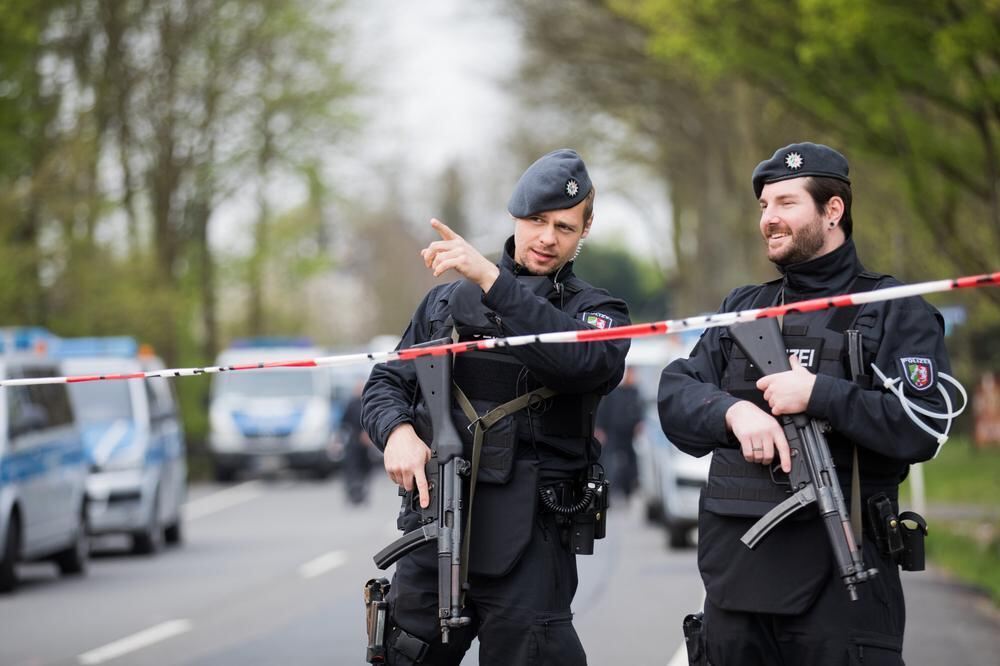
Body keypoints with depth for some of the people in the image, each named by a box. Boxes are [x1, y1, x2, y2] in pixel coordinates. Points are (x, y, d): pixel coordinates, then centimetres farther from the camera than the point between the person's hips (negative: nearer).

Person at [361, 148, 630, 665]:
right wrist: (397, 430, -10)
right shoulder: (449, 301, 16)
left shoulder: (595, 311, 5)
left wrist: (491, 280, -23)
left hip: (528, 545, -3)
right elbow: (386, 384, 14)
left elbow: (582, 360, -19)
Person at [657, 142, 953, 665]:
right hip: (736, 571, 5)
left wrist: (819, 395, -19)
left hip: (840, 579, -5)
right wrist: (734, 410, -15)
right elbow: (674, 396, 6)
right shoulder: (741, 309, 18)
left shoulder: (895, 313, 1)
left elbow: (922, 429, -12)